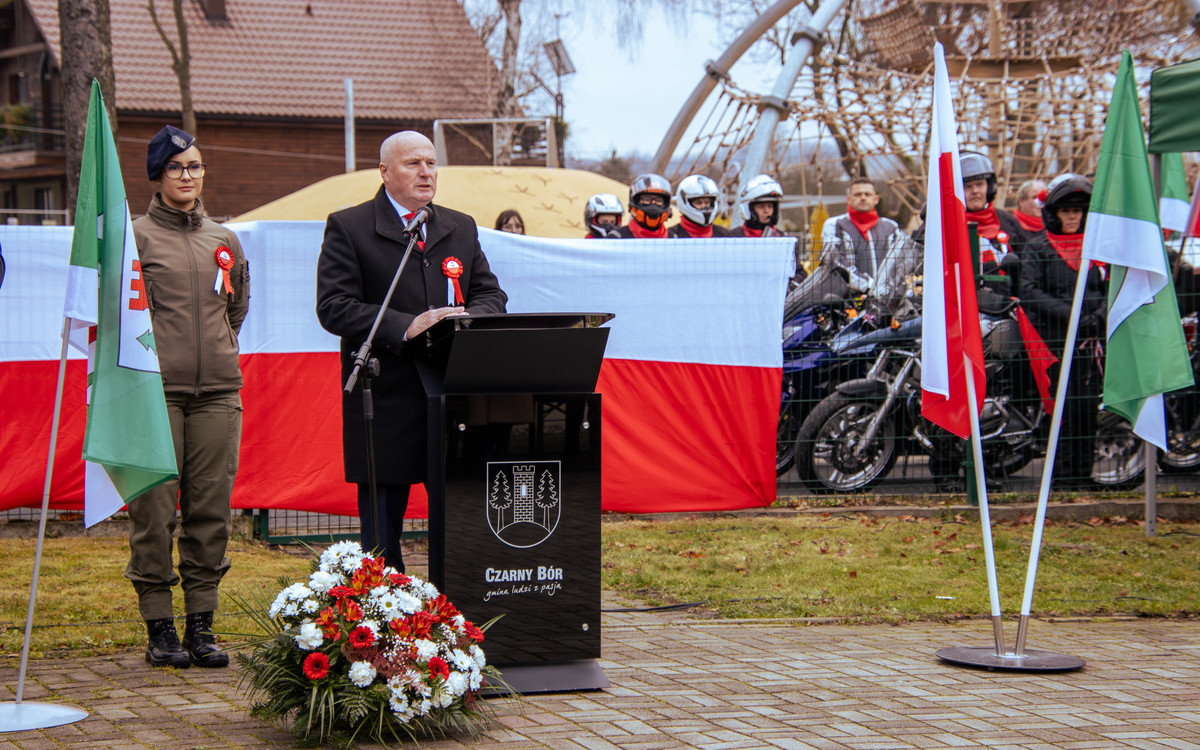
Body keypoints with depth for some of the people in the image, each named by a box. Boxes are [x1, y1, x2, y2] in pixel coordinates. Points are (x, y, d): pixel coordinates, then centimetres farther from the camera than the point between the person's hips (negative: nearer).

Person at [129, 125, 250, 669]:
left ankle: (202, 625, 10)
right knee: (153, 509, -5)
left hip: (217, 390, 4)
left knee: (211, 510, 3)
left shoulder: (224, 241, 16)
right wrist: (146, 361, -2)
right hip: (155, 389, -4)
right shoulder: (136, 237, 3)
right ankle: (159, 628, 2)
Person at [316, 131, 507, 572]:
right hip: (385, 400, -4)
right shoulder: (348, 228, 1)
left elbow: (492, 295, 14)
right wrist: (406, 327, -19)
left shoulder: (461, 229, 17)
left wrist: (468, 319, -10)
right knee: (382, 518, 3)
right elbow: (333, 308, -9)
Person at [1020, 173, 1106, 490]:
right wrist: (1070, 315, -16)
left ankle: (1083, 476, 7)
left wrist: (1100, 315, -9)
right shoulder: (1038, 248, 6)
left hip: (1089, 339, 3)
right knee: (1065, 409, -8)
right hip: (1053, 338, -3)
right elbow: (1030, 293, -6)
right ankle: (1062, 478, -3)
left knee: (1088, 408, 0)